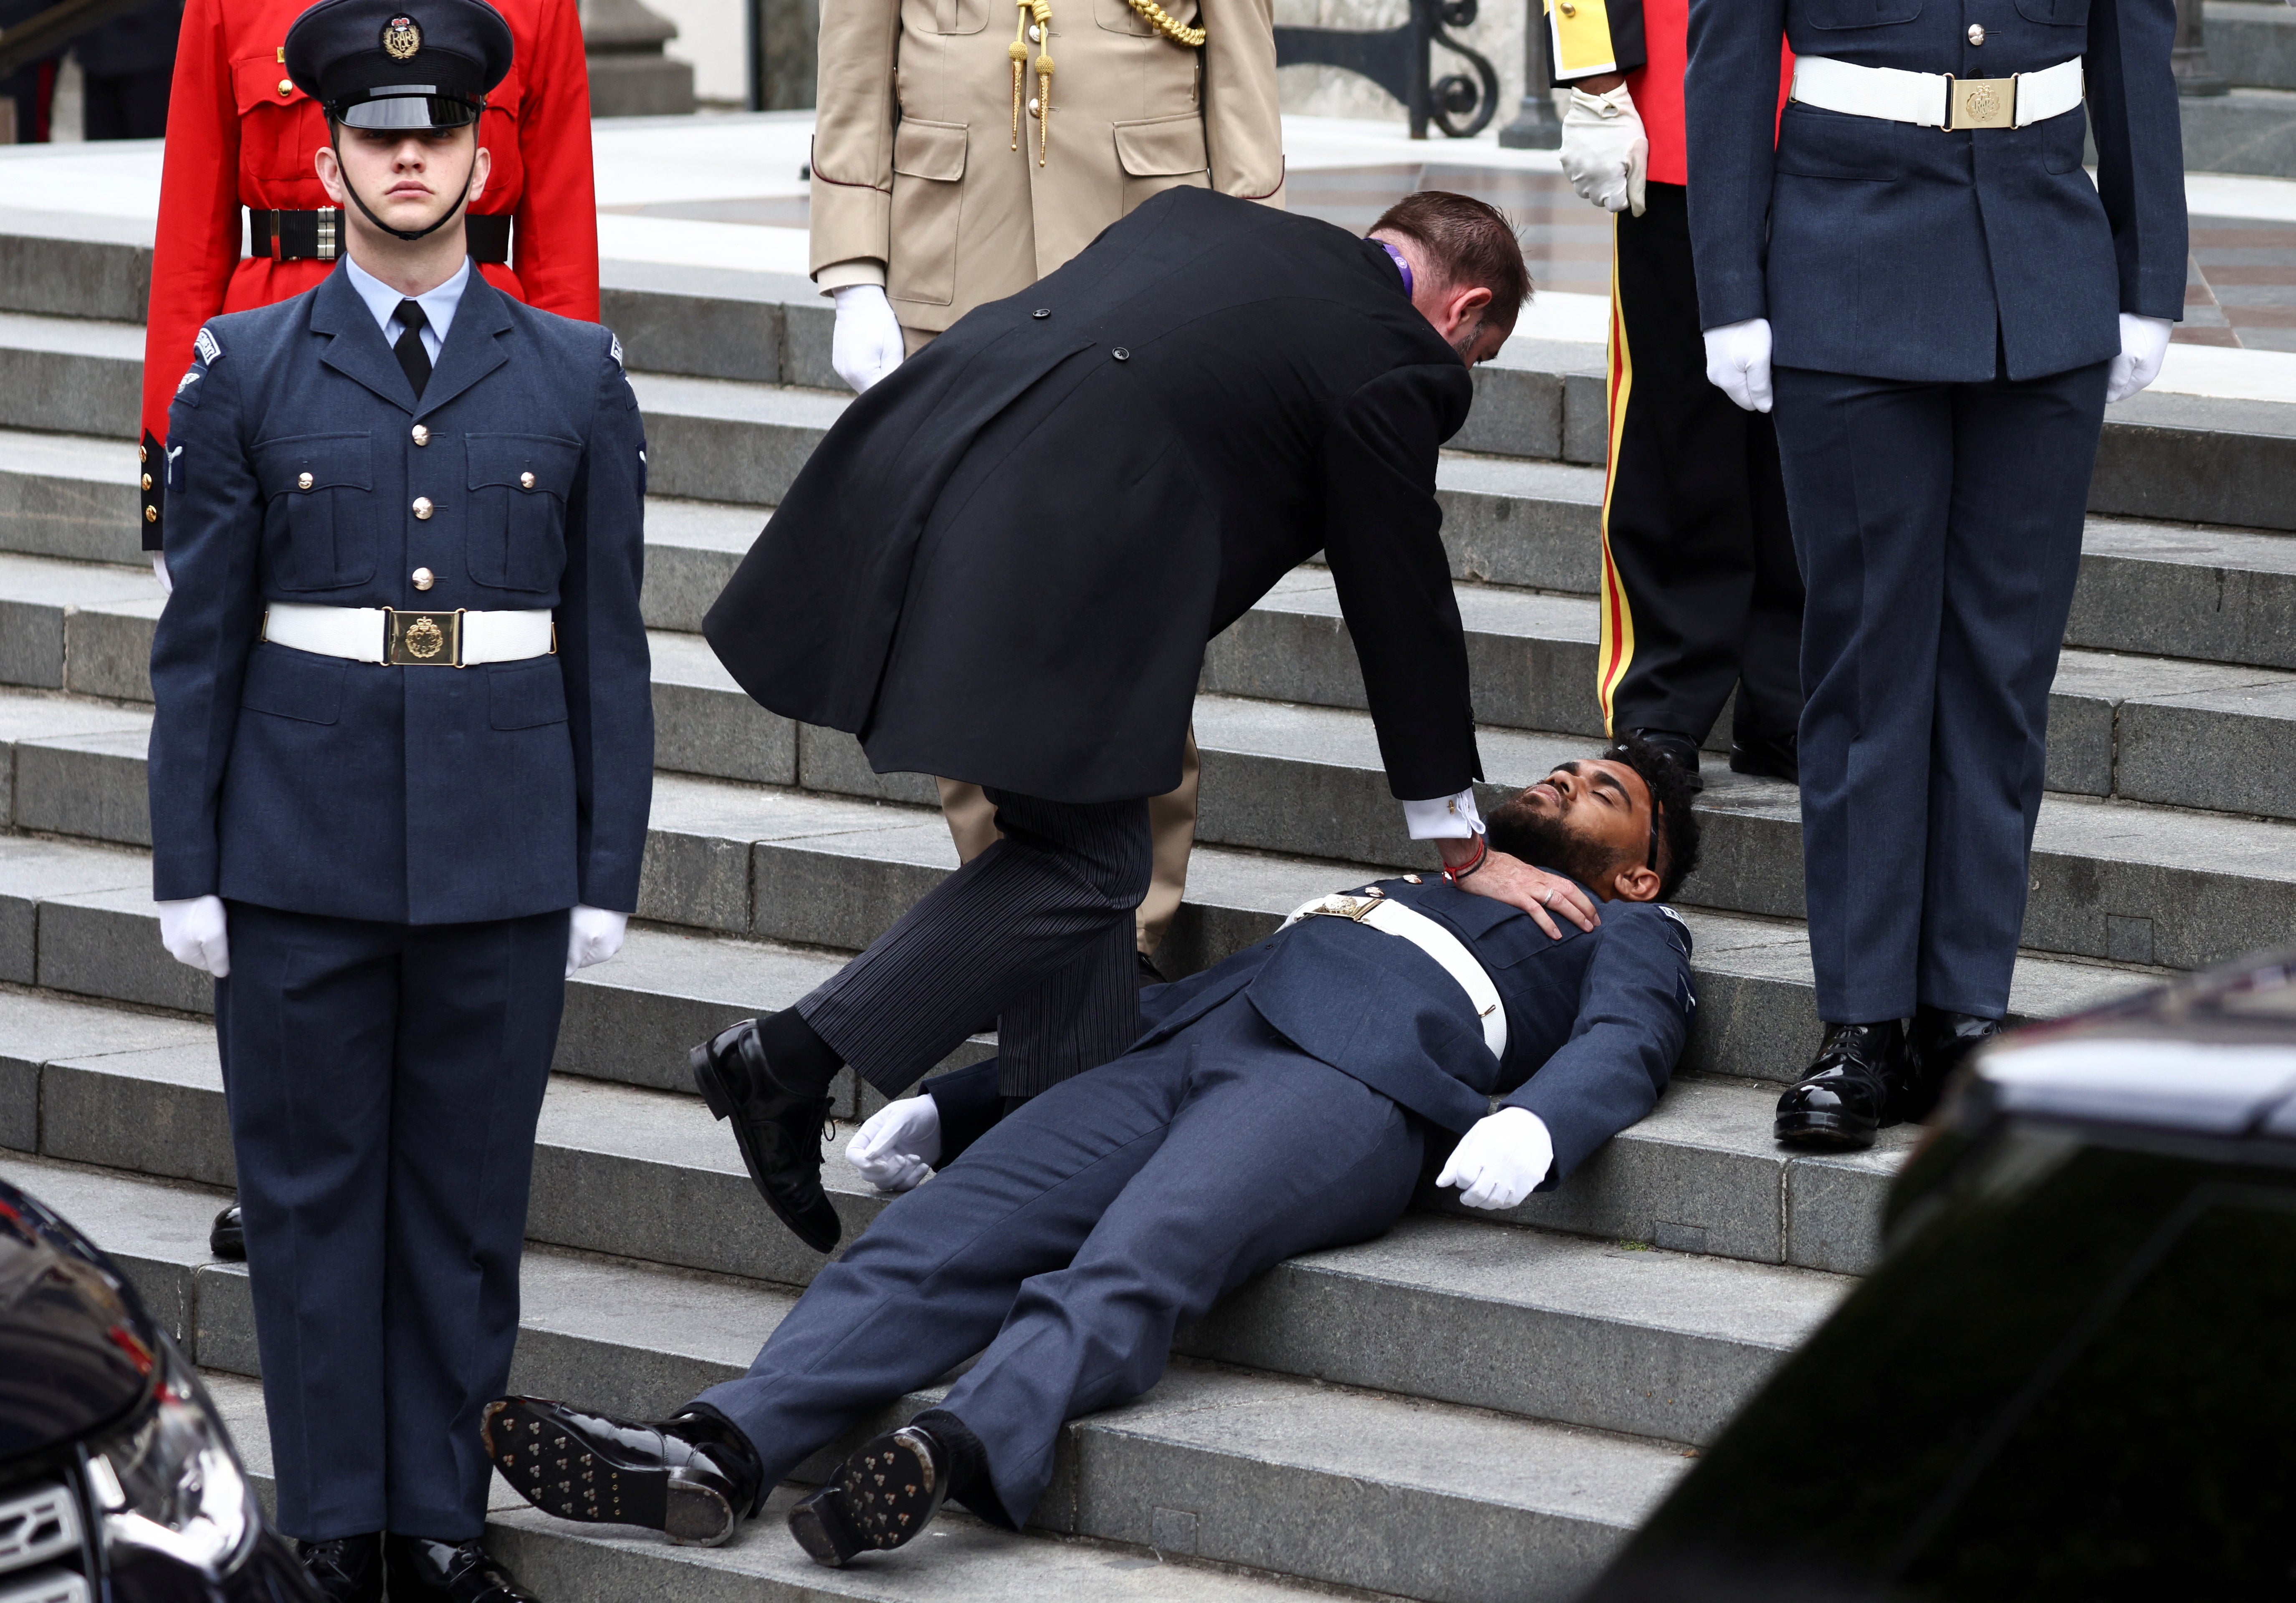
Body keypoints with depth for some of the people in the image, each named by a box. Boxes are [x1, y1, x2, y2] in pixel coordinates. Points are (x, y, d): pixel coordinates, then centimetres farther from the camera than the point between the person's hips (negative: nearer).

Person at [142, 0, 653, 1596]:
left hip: (504, 857, 1)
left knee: (469, 1195, 6)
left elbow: (609, 639, 5)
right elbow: (199, 636, 3)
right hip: (299, 860, 0)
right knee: (311, 1192, 4)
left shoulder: (576, 378, 4)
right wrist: (186, 868, -1)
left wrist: (610, 869, 2)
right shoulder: (245, 372, 2)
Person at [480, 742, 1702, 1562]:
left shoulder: (1625, 934, 28)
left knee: (1142, 1257, -35)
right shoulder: (1367, 899, 43)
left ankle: (957, 1453, -60)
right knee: (938, 1235, -21)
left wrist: (1532, 1125, -20)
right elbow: (1178, 997, 35)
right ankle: (720, 1452, -40)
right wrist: (945, 1101, 25)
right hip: (1173, 1058, 5)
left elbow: (1624, 1044, 6)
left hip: (1350, 1081, -5)